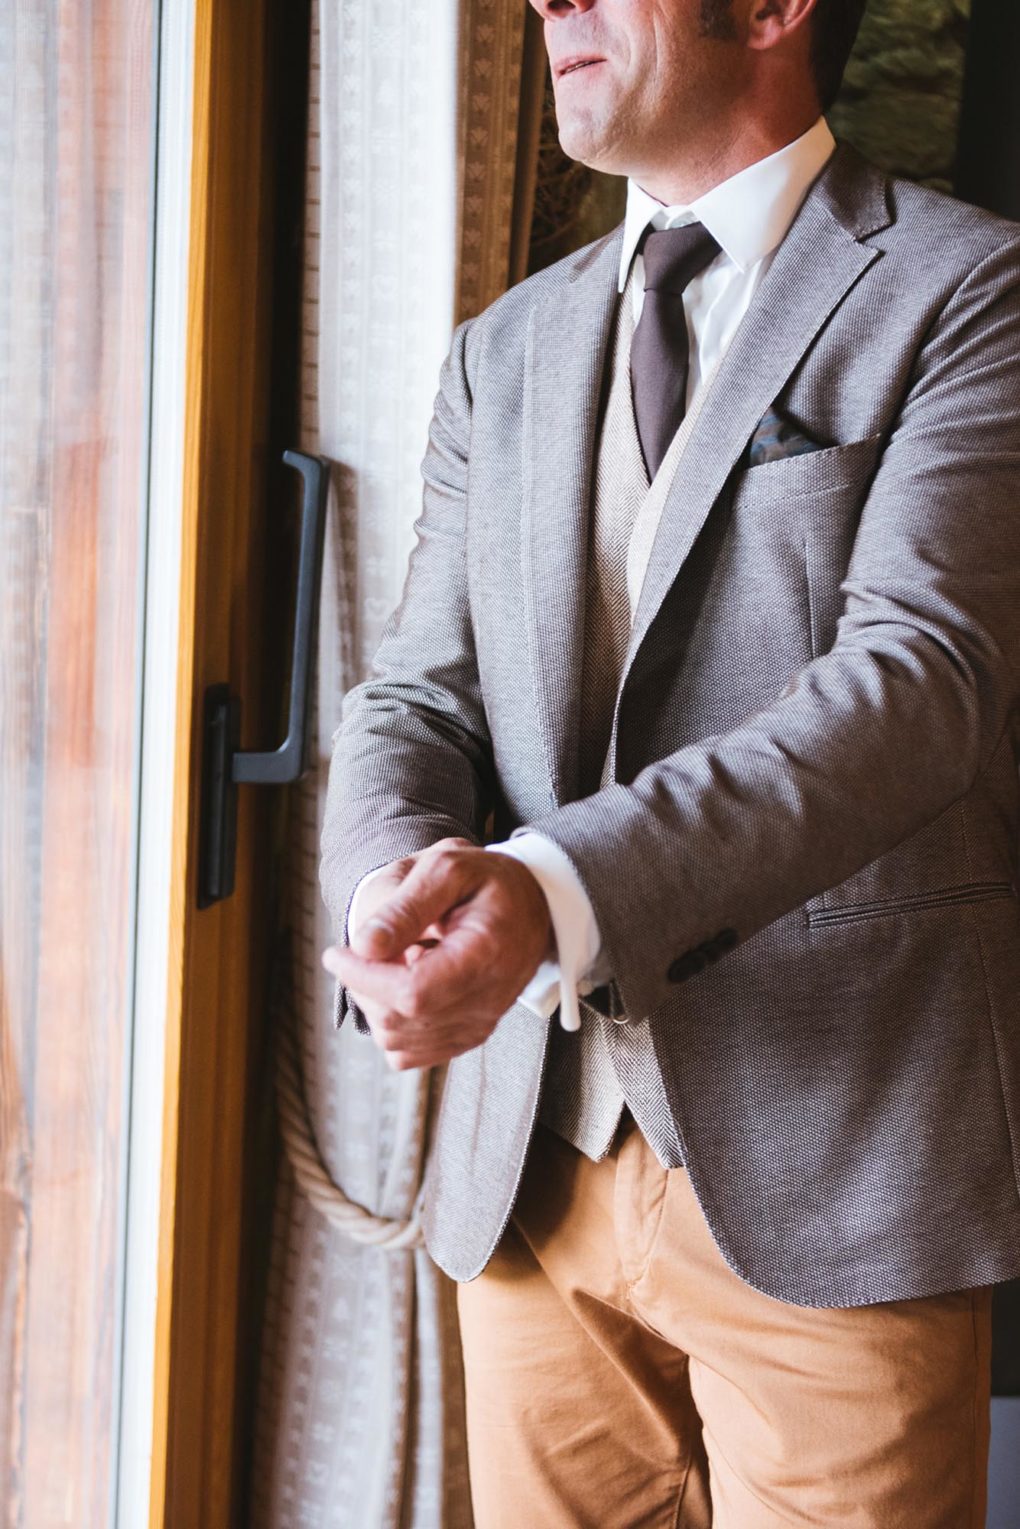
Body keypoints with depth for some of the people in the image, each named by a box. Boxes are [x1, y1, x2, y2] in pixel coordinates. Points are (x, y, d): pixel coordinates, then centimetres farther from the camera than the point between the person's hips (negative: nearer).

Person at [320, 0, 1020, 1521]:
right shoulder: (506, 349, 15)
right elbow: (419, 692, 8)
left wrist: (555, 887, -29)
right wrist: (393, 883, -16)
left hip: (827, 1166, -5)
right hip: (533, 1162, 5)